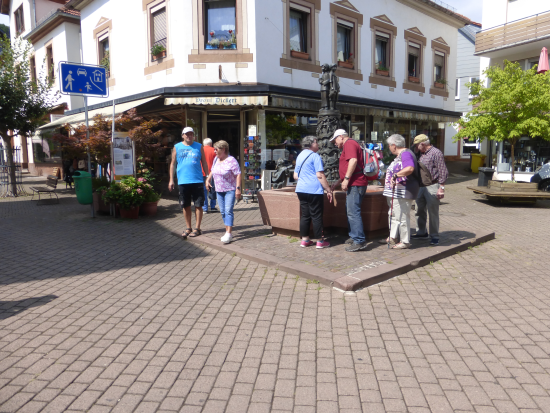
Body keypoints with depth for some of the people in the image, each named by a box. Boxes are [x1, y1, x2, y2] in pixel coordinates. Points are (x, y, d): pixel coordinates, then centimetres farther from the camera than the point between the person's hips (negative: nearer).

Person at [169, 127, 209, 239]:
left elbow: (204, 163, 9)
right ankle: (188, 228, 20)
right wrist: (171, 180, 5)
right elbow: (173, 163, 10)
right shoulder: (177, 147, 8)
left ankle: (197, 228, 10)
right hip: (183, 181, 1)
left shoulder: (199, 146, 7)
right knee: (185, 206, 8)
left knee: (198, 205, 0)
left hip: (198, 181, -1)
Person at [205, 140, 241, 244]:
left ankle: (228, 234, -15)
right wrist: (208, 180, 12)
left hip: (230, 190, -7)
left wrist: (238, 188, -23)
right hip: (219, 190, 8)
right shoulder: (216, 159, 10)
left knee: (228, 211, -14)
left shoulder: (231, 160, -13)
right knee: (223, 212, 8)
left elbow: (238, 174, -16)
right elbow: (212, 171, 26)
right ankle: (227, 232, 16)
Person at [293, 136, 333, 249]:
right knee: (317, 216, -1)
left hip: (301, 189, 8)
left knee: (305, 215, 11)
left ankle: (304, 239, 15)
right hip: (314, 190, -7)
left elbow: (295, 176, 23)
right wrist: (328, 190, -10)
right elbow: (320, 175, -14)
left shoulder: (300, 156, 17)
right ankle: (320, 241, 5)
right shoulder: (315, 156, -7)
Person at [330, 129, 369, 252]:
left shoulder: (349, 143, -6)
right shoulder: (350, 144, 27)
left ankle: (359, 241, -13)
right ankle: (354, 237, 23)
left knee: (353, 212, -13)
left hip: (355, 184, -11)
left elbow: (353, 160, -24)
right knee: (350, 211, 16)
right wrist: (338, 182, 32)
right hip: (353, 184, 11)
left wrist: (346, 179, -23)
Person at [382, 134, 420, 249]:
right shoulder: (400, 155, 18)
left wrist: (395, 175, -38)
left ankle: (405, 242, 4)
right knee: (393, 214, 18)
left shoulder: (406, 154, -16)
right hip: (396, 191, 11)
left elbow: (410, 168, -34)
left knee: (402, 216, -5)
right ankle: (393, 237, 30)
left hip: (403, 192, -11)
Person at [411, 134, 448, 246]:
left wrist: (441, 188, -18)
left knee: (433, 212, -2)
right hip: (421, 186, 8)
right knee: (420, 211, 13)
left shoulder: (436, 153, -10)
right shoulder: (422, 154, 15)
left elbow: (443, 172, -14)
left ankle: (434, 236, 6)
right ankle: (422, 233, 25)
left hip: (432, 187, -8)